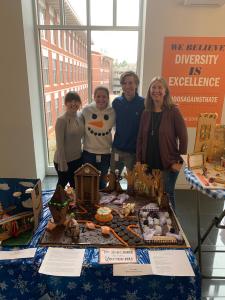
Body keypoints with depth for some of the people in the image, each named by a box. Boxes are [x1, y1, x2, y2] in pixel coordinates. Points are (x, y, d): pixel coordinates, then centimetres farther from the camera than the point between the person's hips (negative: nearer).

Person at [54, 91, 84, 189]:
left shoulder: (80, 117, -1)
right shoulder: (61, 120, -20)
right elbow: (59, 144, -19)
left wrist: (81, 153, 7)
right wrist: (62, 163, -17)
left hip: (77, 158, 6)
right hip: (63, 159, -6)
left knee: (76, 185, 21)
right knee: (62, 185, 16)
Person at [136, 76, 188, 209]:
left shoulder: (173, 111, -9)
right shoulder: (146, 113, 4)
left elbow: (183, 137, -9)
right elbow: (140, 138, 6)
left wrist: (179, 161, -10)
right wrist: (138, 161, 2)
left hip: (168, 164, -3)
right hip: (149, 163, 4)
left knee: (167, 195, 10)